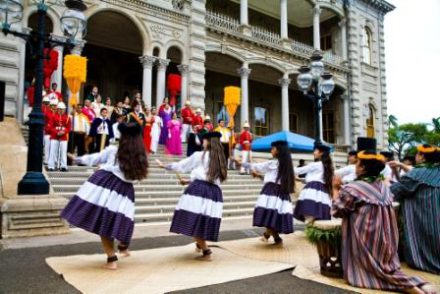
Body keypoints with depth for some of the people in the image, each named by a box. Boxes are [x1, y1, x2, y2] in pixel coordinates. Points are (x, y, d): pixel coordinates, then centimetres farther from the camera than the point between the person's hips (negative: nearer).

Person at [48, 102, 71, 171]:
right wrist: (57, 132, -13)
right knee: (53, 151, -1)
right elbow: (51, 126, 0)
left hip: (64, 137, 1)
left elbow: (69, 127, 4)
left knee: (63, 152, -1)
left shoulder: (67, 117, 7)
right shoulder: (53, 116, 5)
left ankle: (63, 166, 3)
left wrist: (63, 132, -14)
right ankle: (51, 166, 5)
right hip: (54, 137, 0)